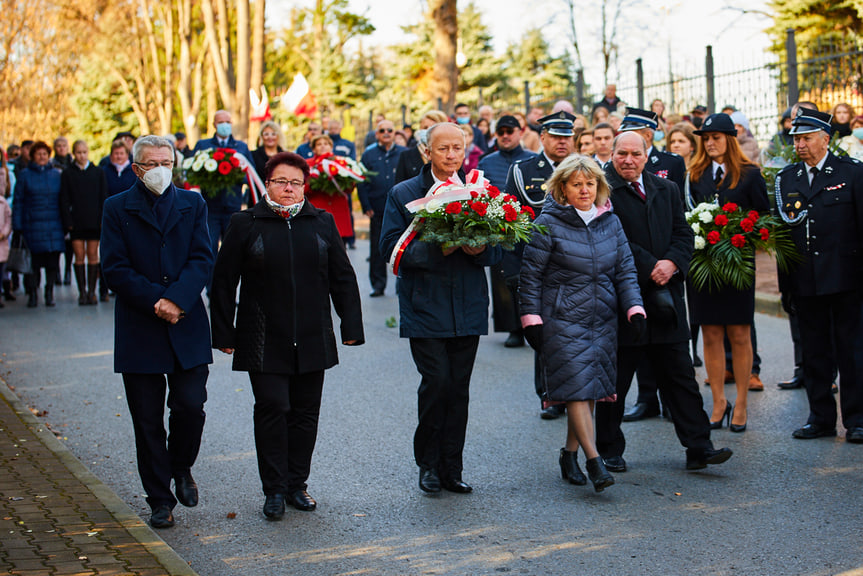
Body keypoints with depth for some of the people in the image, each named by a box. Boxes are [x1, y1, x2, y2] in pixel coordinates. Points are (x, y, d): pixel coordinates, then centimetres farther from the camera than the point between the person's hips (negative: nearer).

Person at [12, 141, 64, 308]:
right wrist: (17, 225, -2)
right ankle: (32, 294, 8)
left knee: (53, 260, 1)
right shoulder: (25, 175, 6)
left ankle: (49, 293, 12)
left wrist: (65, 223, 6)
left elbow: (63, 200, 13)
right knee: (34, 260, -2)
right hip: (33, 224, -2)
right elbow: (18, 201, 5)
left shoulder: (56, 174, 11)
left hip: (54, 224, 2)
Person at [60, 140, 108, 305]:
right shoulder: (67, 174, 5)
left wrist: (103, 219, -3)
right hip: (76, 222, 0)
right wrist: (68, 222, -6)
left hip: (94, 222, 0)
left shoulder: (98, 172, 7)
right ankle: (82, 292, 5)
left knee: (93, 255, 1)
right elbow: (64, 200, 3)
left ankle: (91, 291, 7)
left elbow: (103, 197, 6)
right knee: (79, 256, 0)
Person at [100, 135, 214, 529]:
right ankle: (160, 499, 15)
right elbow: (115, 269, -5)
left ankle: (181, 468, 26)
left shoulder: (192, 204, 9)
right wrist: (156, 301, -15)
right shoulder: (117, 209, 3)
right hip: (139, 330, -1)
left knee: (190, 407, -4)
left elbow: (202, 260, -1)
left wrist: (177, 299, -16)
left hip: (187, 326, 1)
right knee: (148, 421, 3)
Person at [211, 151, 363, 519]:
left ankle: (297, 484, 19)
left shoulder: (322, 223, 9)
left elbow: (343, 278, 11)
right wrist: (224, 333, 1)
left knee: (305, 412, 7)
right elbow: (224, 281, 3)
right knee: (272, 408, -6)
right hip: (264, 340, -3)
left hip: (312, 338, 3)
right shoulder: (246, 225, 2)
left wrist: (351, 326, 6)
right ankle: (274, 490, 4)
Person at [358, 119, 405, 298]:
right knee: (377, 248, 4)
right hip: (378, 210, 1)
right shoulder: (369, 155, 10)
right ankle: (378, 284, 12)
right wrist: (366, 207, -3)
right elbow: (361, 183, 6)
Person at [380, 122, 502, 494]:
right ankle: (428, 463, 9)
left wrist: (478, 248, -13)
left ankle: (451, 469, 16)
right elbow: (392, 247, -6)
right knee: (436, 381, -10)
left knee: (458, 389, 6)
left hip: (468, 307, 3)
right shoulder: (403, 194, 2)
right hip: (425, 307, -3)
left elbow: (496, 250, 9)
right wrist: (435, 250, -19)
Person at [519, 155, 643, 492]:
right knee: (576, 387, -11)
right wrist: (531, 320, -8)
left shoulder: (610, 222, 9)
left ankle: (570, 454, 22)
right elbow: (530, 275, -4)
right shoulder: (548, 224, -6)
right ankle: (594, 462, -11)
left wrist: (634, 309, -2)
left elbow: (625, 270, 11)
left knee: (591, 389, 8)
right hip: (562, 319, -5)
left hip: (603, 319, 5)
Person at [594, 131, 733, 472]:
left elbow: (683, 234, 10)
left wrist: (671, 264, -10)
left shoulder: (667, 190, 14)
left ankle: (698, 447, 8)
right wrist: (649, 267, -16)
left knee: (680, 376, 5)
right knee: (615, 379, 5)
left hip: (665, 292, 5)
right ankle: (609, 450, 17)